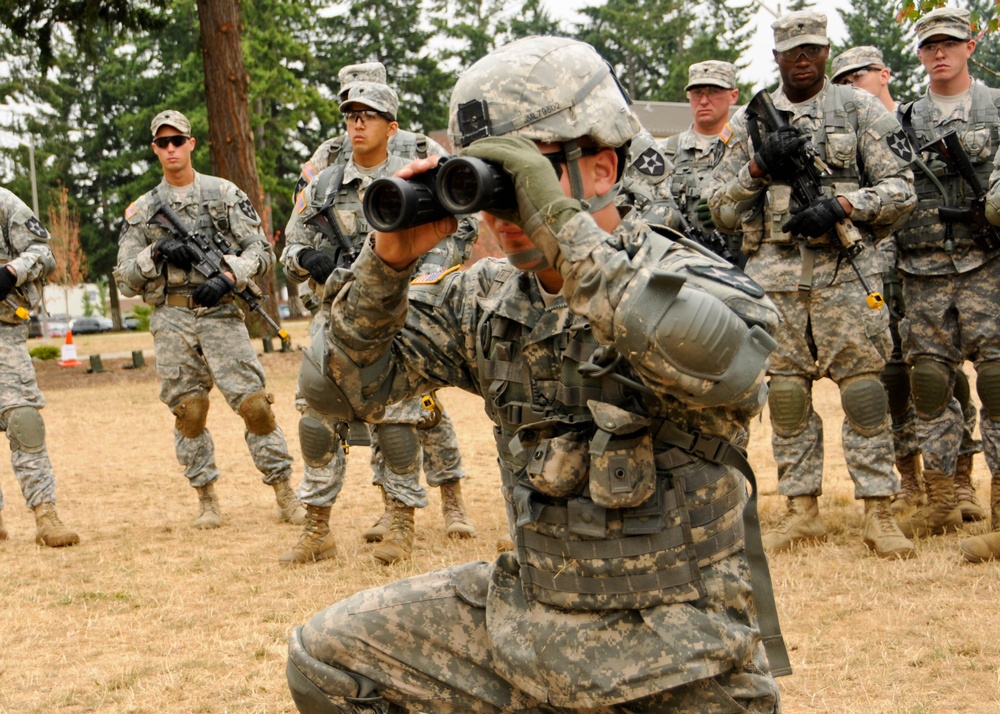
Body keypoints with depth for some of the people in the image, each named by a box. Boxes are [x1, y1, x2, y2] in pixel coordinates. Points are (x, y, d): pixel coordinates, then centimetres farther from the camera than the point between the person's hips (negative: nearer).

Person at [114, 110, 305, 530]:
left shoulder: (225, 194, 7)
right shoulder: (142, 211, 11)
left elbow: (261, 250, 4)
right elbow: (125, 279, 9)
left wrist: (228, 277, -13)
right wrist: (157, 252, -8)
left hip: (220, 312, -2)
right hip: (172, 320, 2)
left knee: (254, 403, -9)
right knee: (189, 412, 2)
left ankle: (284, 494, -1)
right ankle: (206, 499, 15)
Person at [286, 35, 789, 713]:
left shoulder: (687, 278, -15)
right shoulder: (485, 298, 1)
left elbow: (730, 365, -39)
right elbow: (351, 382, 4)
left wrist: (564, 226, -36)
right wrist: (388, 261, -13)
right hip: (523, 612, 5)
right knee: (325, 660, 2)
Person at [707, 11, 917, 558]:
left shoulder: (860, 110, 6)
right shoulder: (749, 122, 13)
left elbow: (900, 189, 2)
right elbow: (718, 206, 11)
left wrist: (840, 207, -13)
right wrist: (759, 168, -6)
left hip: (845, 268, -2)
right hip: (773, 273, 3)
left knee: (862, 385, -6)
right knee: (786, 391, 4)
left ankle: (878, 512, -1)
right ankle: (801, 511, 13)